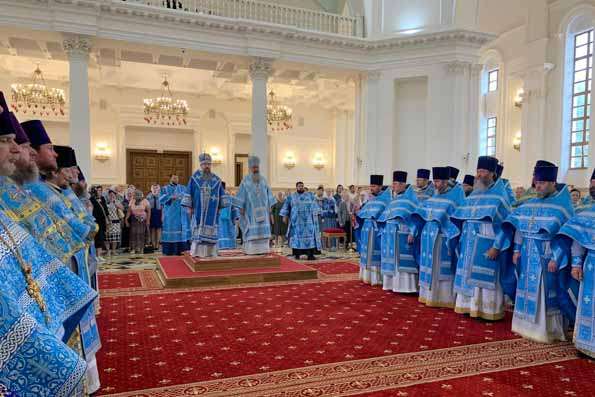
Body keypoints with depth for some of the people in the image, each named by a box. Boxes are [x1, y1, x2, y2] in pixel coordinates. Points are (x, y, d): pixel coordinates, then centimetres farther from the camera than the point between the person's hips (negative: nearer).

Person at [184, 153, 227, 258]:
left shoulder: (216, 180, 5)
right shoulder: (194, 178, 2)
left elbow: (221, 194, 6)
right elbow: (189, 193, 3)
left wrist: (220, 207, 0)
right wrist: (190, 207, -2)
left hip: (212, 210, 1)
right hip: (198, 209, -1)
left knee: (210, 231, 2)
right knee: (198, 229, 1)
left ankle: (210, 252, 8)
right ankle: (198, 252, 7)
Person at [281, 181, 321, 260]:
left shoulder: (310, 195, 9)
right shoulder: (291, 197, 9)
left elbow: (314, 206, 8)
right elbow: (286, 207, 11)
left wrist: (315, 215, 0)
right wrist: (285, 216, 5)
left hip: (308, 220, 0)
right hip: (296, 220, 0)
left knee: (309, 236, -7)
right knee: (296, 236, 1)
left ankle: (310, 254, -8)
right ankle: (297, 253, 7)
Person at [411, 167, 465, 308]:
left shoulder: (456, 195, -6)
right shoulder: (433, 196, 11)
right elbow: (420, 215, 14)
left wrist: (453, 240, -18)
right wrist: (413, 232, 10)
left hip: (443, 238, -6)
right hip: (428, 236, 6)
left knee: (442, 269, 0)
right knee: (430, 267, 12)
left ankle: (442, 298, 9)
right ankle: (430, 295, 22)